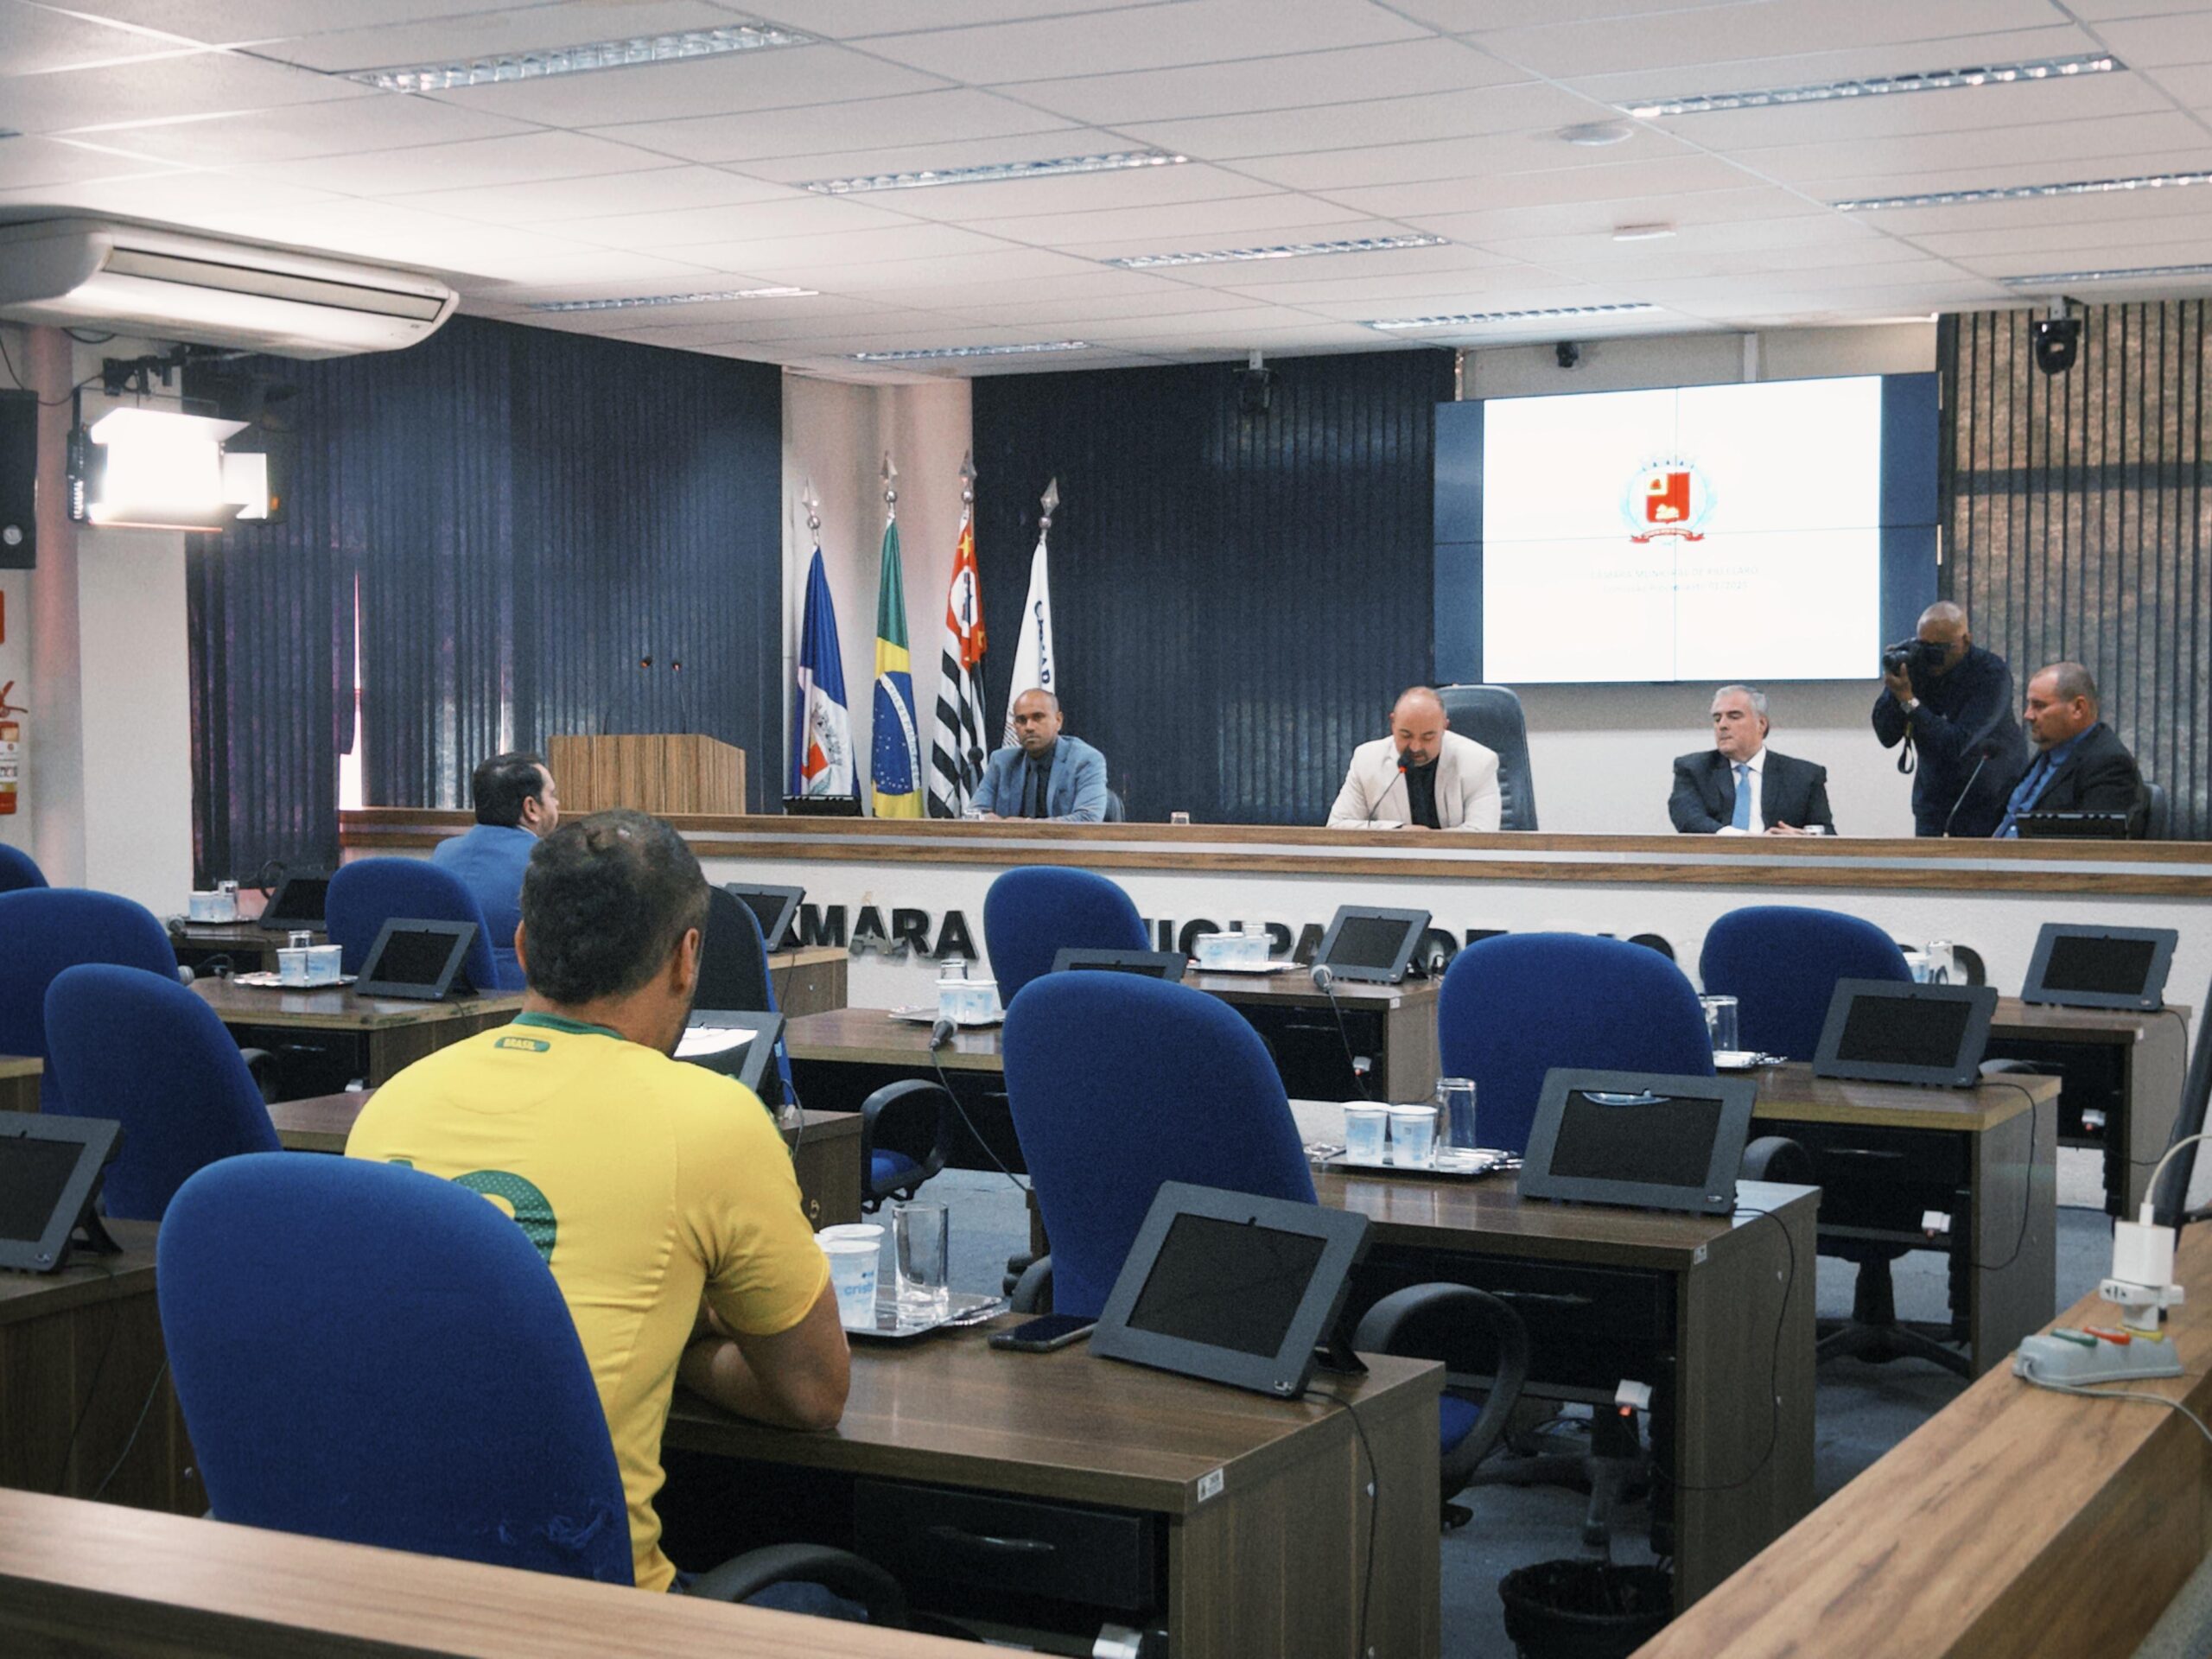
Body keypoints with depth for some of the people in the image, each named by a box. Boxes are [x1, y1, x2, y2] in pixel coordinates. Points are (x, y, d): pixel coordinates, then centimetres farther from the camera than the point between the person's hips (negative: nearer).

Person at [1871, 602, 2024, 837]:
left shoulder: (1992, 673, -18)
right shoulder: (1913, 664, -8)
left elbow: (1957, 745, -26)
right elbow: (1887, 737, -8)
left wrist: (1909, 701, -29)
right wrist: (1895, 691, -23)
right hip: (1934, 792, 4)